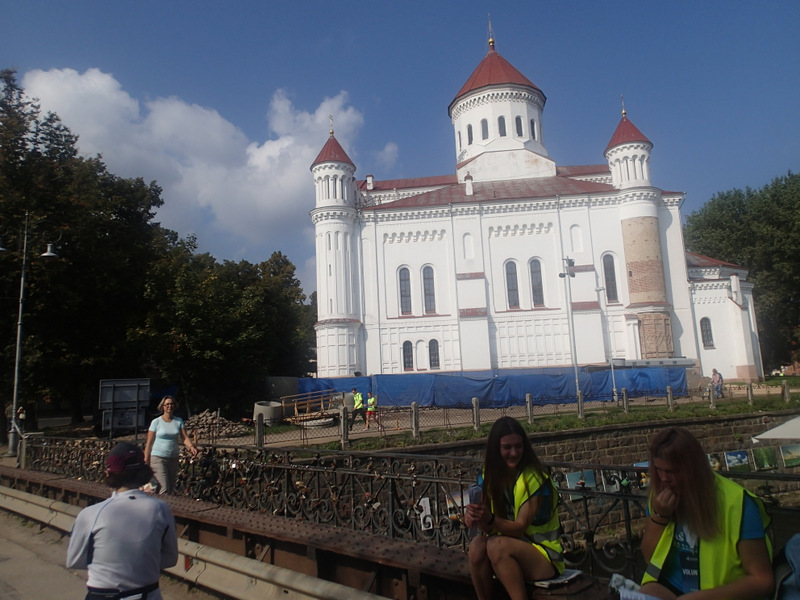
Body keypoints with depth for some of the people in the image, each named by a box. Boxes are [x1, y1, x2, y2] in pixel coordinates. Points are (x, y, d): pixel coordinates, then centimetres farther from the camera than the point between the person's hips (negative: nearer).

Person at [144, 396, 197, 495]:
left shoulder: (179, 421, 6)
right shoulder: (156, 422, -2)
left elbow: (184, 438, -2)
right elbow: (149, 443, -1)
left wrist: (191, 447, -22)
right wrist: (146, 460, -4)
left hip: (174, 458, 4)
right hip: (158, 457, -4)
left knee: (171, 489, 8)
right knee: (164, 490, -15)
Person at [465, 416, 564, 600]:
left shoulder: (535, 478, -16)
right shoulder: (490, 474, -2)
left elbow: (520, 527, -19)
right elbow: (488, 527, -4)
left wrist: (490, 520, -37)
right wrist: (476, 518, -28)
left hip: (543, 555, -4)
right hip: (511, 548, 4)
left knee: (497, 545, -32)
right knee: (477, 544, -27)